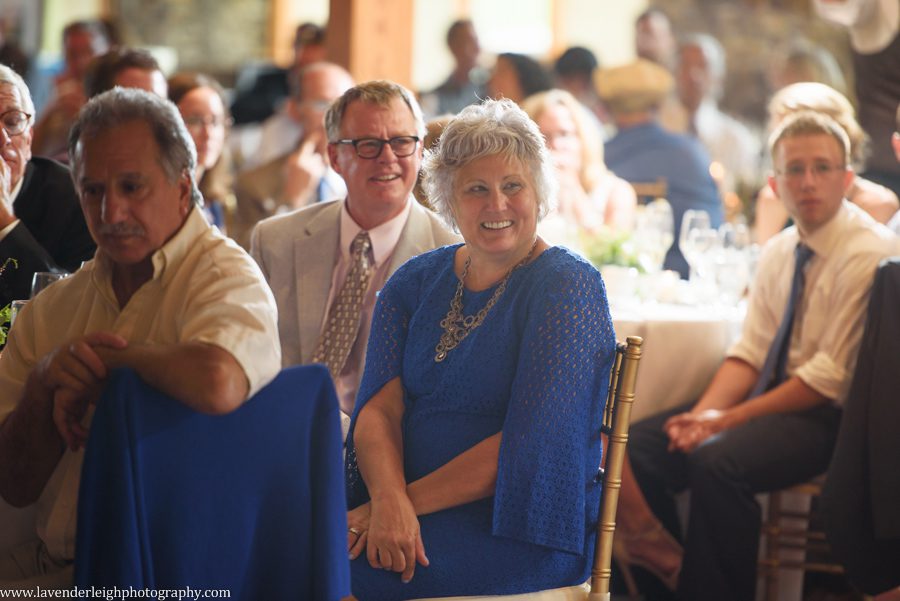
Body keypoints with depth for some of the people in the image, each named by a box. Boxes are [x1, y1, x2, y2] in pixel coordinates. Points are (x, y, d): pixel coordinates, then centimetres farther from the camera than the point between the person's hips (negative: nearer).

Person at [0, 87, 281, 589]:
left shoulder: (227, 278, -8)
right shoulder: (52, 308, 11)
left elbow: (217, 385, -34)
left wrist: (106, 359, -14)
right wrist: (44, 383, -10)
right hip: (55, 562, 6)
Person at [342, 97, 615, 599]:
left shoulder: (568, 285, -5)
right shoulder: (415, 283, 12)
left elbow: (530, 443, -13)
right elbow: (378, 409, 2)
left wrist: (409, 500, -17)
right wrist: (389, 499, -19)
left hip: (519, 526, -5)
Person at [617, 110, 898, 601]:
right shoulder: (779, 252, 11)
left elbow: (831, 377, -17)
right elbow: (750, 352, 9)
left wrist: (728, 420, -17)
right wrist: (706, 413, -12)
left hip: (829, 415, -8)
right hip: (772, 395, 8)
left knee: (717, 460, -33)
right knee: (639, 445, -11)